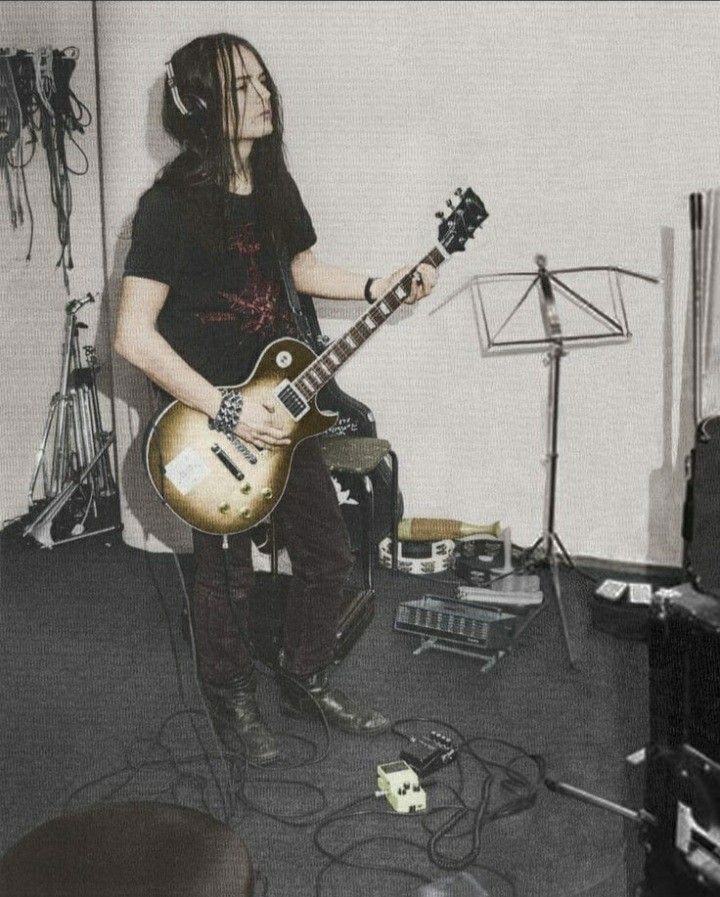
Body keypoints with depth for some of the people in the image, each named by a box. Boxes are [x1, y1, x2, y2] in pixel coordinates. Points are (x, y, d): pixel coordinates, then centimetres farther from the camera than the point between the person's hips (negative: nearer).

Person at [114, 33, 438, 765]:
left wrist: (381, 288, 4)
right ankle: (232, 702, 35)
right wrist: (227, 411, -24)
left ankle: (306, 682, 36)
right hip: (209, 419, -7)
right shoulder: (171, 205, -19)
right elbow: (133, 335, -23)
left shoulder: (274, 186, 3)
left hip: (278, 403, 7)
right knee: (225, 574, 9)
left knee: (327, 552, 14)